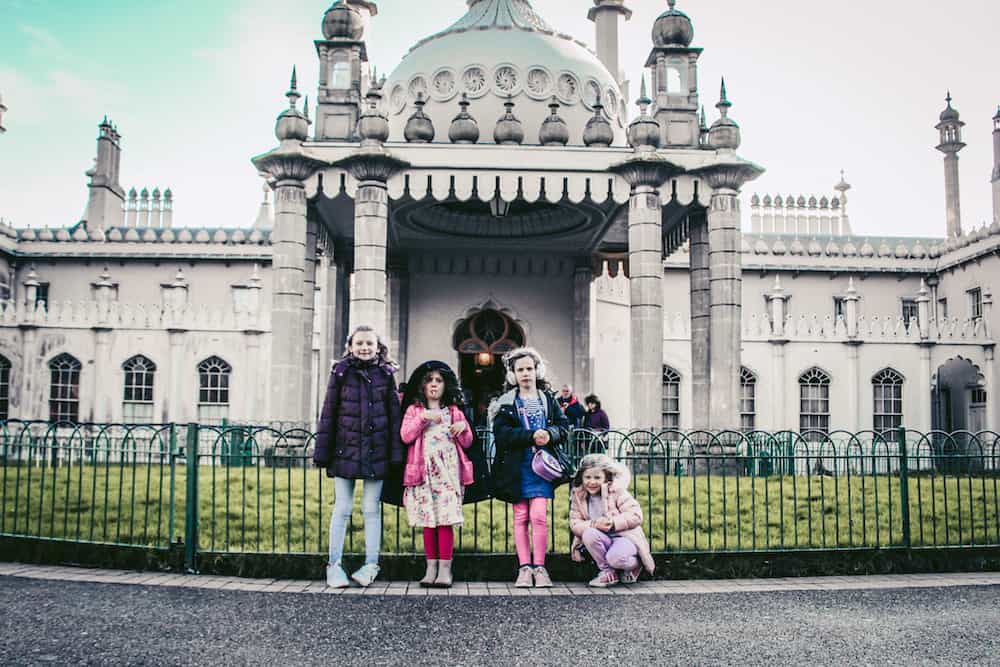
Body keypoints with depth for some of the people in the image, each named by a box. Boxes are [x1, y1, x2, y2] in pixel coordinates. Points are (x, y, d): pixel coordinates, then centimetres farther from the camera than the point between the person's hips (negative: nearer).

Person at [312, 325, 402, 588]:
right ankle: (334, 565, 13)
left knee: (371, 509, 7)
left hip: (376, 451, 1)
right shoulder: (341, 373, 2)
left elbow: (394, 414, 5)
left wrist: (396, 453, 0)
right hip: (346, 449, 0)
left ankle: (371, 564, 16)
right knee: (342, 509, 5)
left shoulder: (386, 375, 4)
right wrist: (322, 452, -1)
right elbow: (328, 414, 2)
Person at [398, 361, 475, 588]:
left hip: (448, 469, 0)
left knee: (446, 519, -7)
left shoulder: (454, 411, 15)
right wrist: (423, 418, -12)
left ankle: (445, 569, -5)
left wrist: (464, 428, -6)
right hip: (424, 469, 0)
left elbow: (466, 443, 14)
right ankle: (431, 567, 7)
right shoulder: (414, 410, 12)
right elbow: (405, 436, -3)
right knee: (428, 520, 0)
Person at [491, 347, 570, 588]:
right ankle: (524, 567, 12)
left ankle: (539, 567, 2)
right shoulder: (507, 403, 4)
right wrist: (531, 436, -20)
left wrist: (549, 434, -17)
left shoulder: (548, 399, 10)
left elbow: (564, 427, 5)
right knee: (521, 518, 5)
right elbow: (502, 433, -9)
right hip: (516, 467, 0)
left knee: (539, 515, -9)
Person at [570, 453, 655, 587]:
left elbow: (636, 515, -16)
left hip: (624, 537, -3)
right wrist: (594, 524, -26)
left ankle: (635, 564, 4)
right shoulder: (578, 496, 1)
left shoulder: (617, 491, -10)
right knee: (588, 534, -30)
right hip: (602, 540, 4)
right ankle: (606, 571, -8)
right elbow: (575, 524, -7)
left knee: (616, 557, -35)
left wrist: (614, 523, -29)